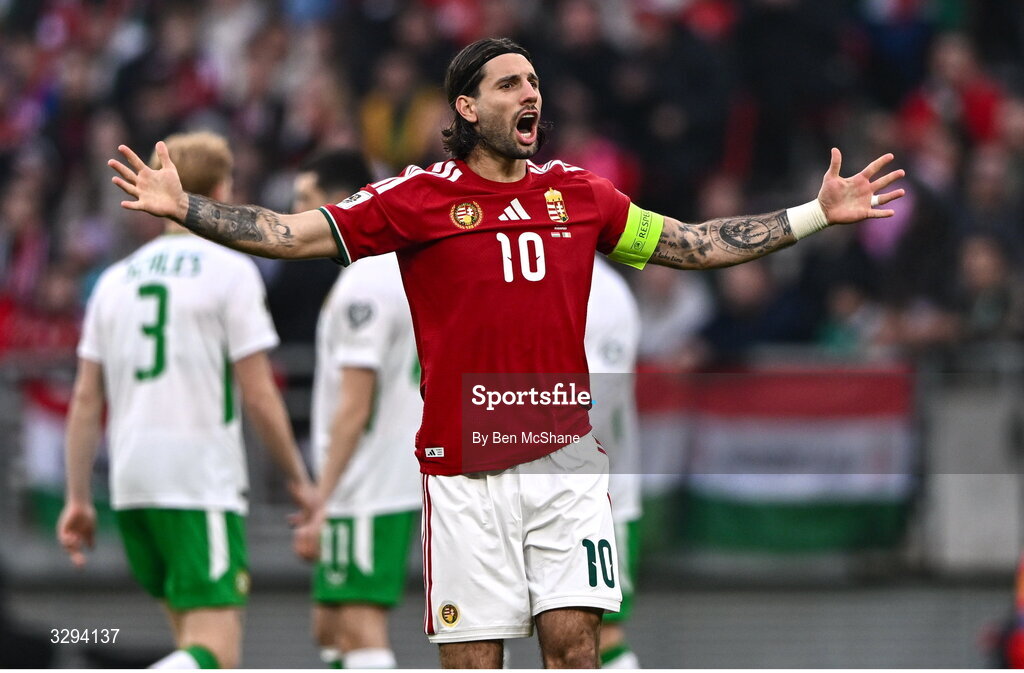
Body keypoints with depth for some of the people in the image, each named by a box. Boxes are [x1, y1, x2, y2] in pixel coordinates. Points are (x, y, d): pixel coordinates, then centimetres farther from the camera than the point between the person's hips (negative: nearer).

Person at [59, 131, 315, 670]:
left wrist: (78, 498, 15)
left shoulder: (116, 279, 14)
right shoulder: (230, 271, -3)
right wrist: (298, 480, 5)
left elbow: (86, 400, 11)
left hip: (130, 483, 7)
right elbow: (258, 396, -6)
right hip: (201, 482, -7)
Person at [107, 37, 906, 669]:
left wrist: (819, 213, 17)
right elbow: (296, 235, -2)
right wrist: (182, 206, -13)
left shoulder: (578, 192, 11)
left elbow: (693, 244, 19)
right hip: (465, 468, -2)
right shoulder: (421, 195, 1)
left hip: (566, 457, 2)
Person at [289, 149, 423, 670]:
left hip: (366, 491, -10)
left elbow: (353, 408, -20)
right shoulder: (405, 269, 16)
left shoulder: (363, 285, -16)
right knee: (329, 626, 16)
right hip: (399, 482, 10)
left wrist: (320, 505, -20)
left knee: (362, 630, -12)